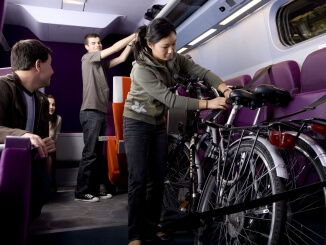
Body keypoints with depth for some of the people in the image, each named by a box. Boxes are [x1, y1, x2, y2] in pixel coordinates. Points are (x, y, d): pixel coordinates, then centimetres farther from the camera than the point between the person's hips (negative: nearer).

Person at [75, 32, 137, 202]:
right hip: (90, 113, -8)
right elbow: (114, 49, -6)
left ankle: (94, 189, 15)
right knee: (90, 153, -9)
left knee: (98, 154, 8)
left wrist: (132, 42, 8)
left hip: (101, 112, 8)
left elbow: (121, 58, 15)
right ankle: (81, 192, -2)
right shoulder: (87, 58, 0)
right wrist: (134, 34, -2)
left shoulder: (102, 63, 21)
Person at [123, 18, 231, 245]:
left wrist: (225, 88, -34)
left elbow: (202, 71, -15)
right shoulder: (141, 70, -27)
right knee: (139, 179, -7)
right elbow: (170, 99, -31)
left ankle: (152, 227, 21)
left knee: (158, 178, 8)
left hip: (159, 123, 6)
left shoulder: (174, 59, -8)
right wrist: (208, 103, -35)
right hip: (137, 124, -6)